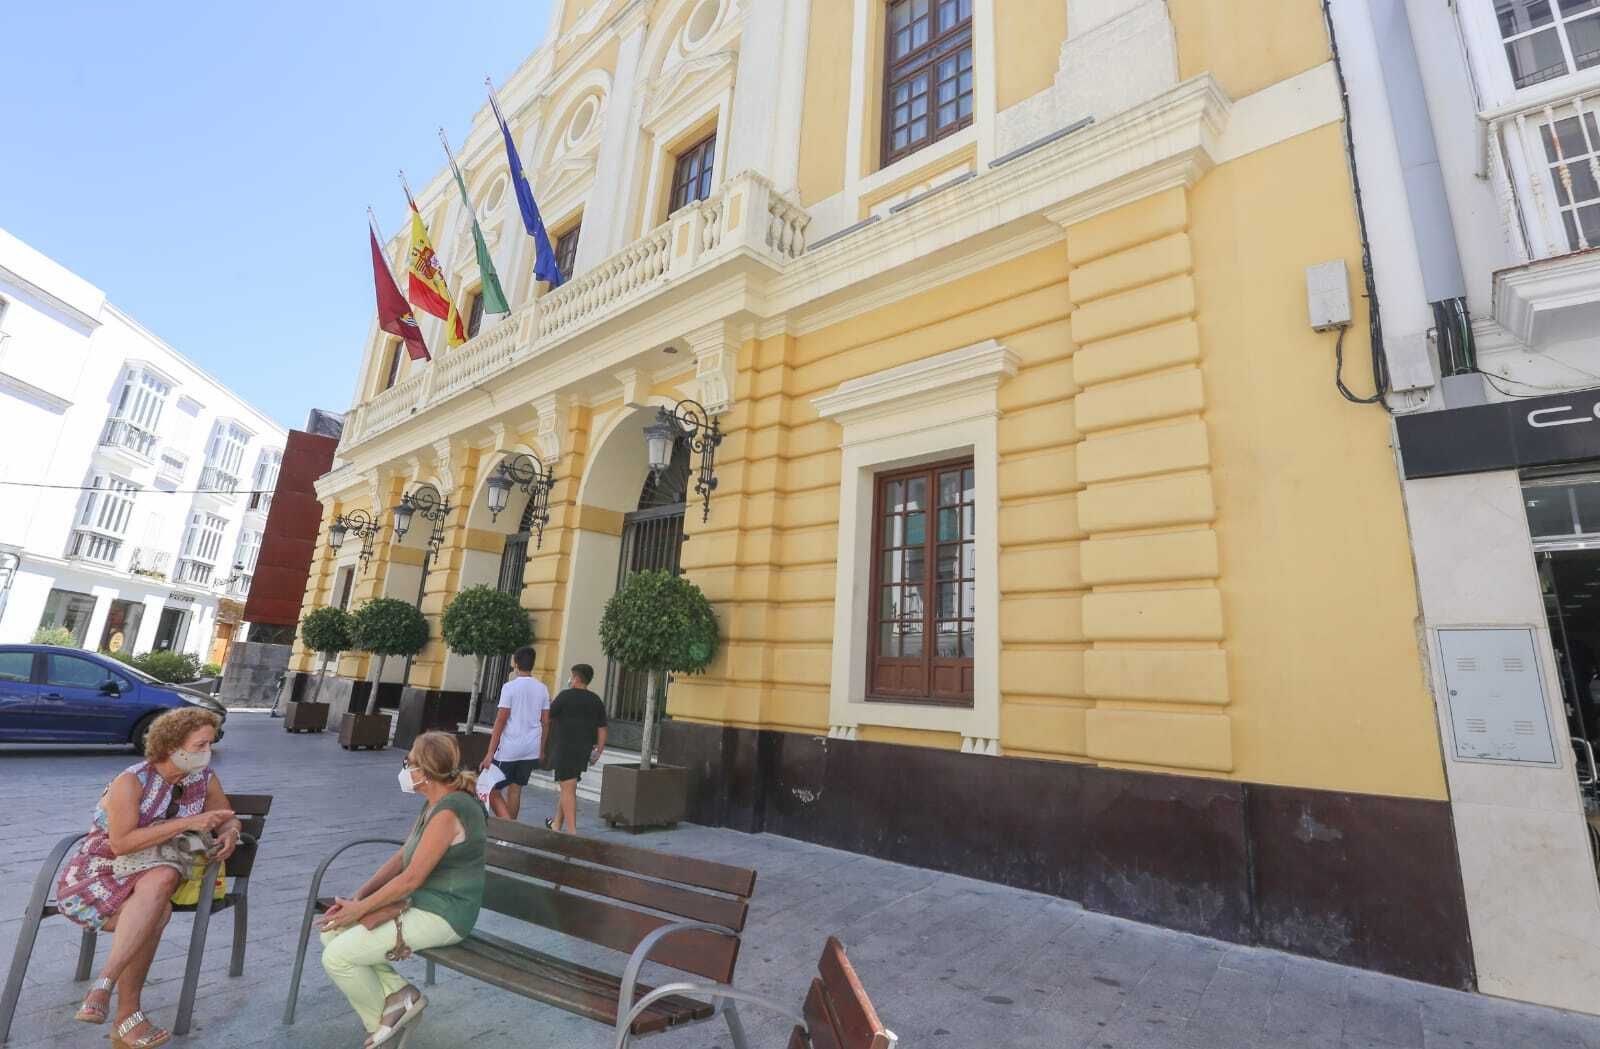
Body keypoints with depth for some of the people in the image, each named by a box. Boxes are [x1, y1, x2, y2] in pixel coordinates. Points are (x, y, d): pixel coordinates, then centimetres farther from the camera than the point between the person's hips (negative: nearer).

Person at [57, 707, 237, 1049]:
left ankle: (104, 985, -30)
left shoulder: (204, 777, 0)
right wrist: (187, 822, -26)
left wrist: (229, 834, -13)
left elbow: (229, 819, 10)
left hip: (152, 874, 4)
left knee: (162, 880, -34)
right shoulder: (132, 781, -15)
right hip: (98, 873, -4)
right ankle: (127, 1018, -23)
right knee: (157, 911, -34)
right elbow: (122, 843, -22)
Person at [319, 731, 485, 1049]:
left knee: (336, 957, -11)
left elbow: (410, 879, -23)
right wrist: (358, 895, 1)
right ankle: (398, 992, 11)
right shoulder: (437, 802, 7)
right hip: (420, 901, 10)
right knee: (332, 930, 7)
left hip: (441, 915, -10)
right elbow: (401, 857, 11)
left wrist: (360, 909, -11)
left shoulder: (448, 812, -26)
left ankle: (380, 1022, 13)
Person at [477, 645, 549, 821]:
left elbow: (500, 721, -11)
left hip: (509, 748, -5)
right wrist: (541, 750, 18)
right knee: (515, 790, 16)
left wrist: (490, 753, -8)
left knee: (492, 790, 4)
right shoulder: (542, 688, 5)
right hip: (531, 749, 5)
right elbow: (545, 722, 8)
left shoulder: (510, 687, -9)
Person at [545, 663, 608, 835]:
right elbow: (602, 729, 8)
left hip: (565, 749, -6)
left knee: (568, 789, -7)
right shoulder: (596, 701, 9)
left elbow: (547, 716, -3)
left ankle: (572, 831, -12)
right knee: (567, 787, 20)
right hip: (583, 752, 7)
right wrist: (598, 752, 12)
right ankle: (557, 824, 33)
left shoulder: (566, 695, -8)